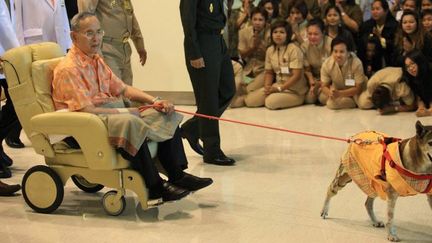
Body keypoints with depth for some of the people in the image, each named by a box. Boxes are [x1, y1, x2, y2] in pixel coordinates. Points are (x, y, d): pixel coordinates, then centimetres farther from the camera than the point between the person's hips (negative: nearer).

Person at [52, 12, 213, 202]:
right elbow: (86, 110, -22)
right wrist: (124, 112, -16)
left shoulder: (96, 61, 16)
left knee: (165, 115, 2)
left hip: (112, 114, 10)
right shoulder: (68, 69, -14)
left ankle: (177, 175, -1)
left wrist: (154, 101, 5)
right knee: (130, 122, -37)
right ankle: (153, 186, -27)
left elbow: (122, 89, 19)